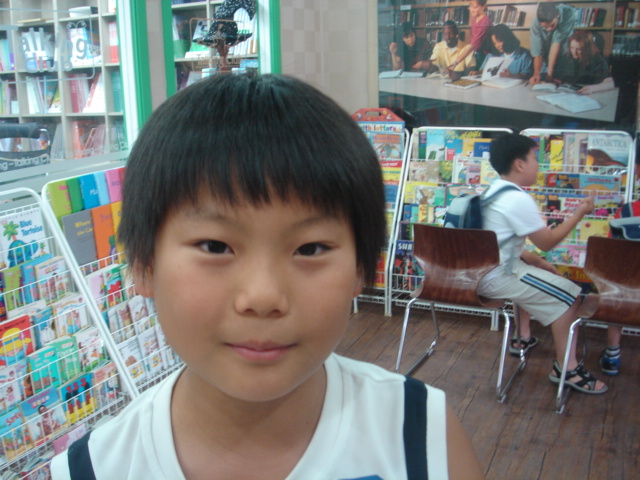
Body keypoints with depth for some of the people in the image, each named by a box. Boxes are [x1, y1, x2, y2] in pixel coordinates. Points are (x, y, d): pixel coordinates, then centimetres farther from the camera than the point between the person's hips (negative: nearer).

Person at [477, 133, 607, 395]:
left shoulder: (494, 190, 10)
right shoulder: (518, 199, -20)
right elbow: (547, 242, -13)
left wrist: (531, 258, 11)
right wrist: (579, 213, -2)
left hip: (481, 272, 10)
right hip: (497, 279, -10)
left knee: (533, 275, 35)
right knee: (568, 295, -6)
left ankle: (523, 338, 40)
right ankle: (565, 367, 0)